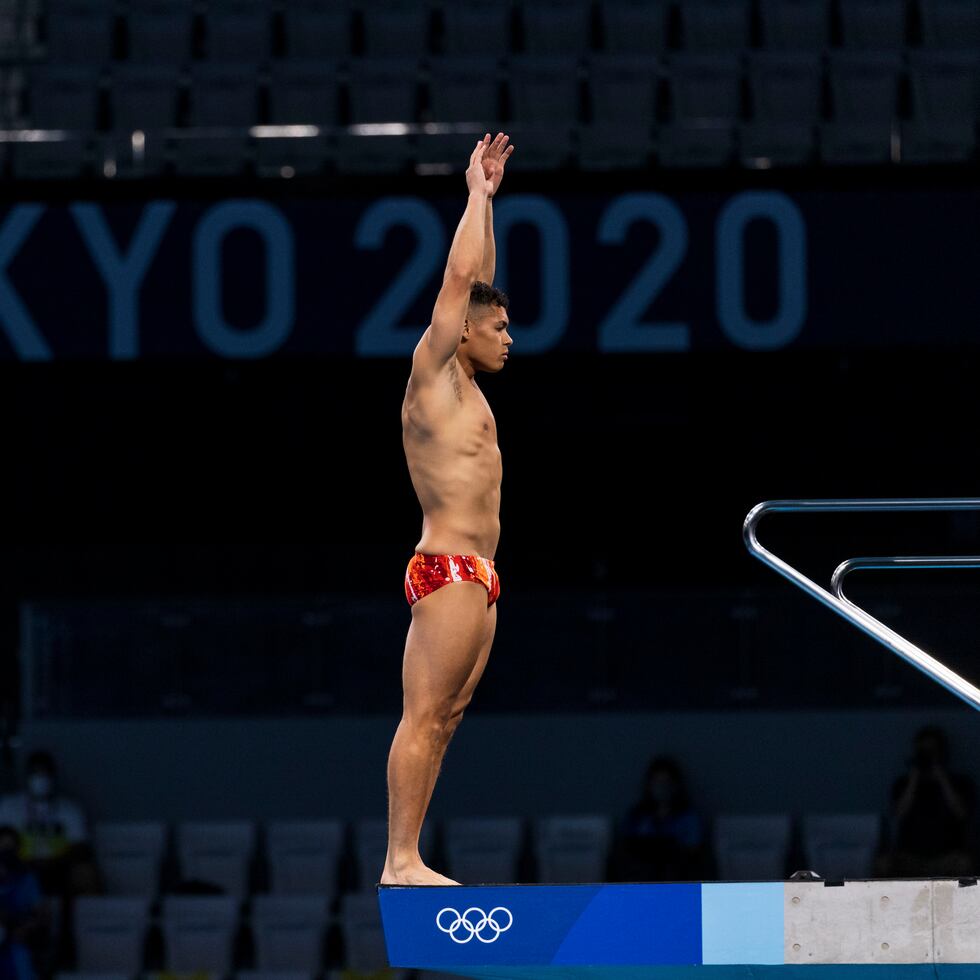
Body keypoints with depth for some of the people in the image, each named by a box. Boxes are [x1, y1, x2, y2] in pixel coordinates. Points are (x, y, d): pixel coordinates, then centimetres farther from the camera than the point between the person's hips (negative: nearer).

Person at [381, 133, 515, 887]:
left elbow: (477, 281, 26)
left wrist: (489, 199, 24)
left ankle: (407, 860, 4)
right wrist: (478, 196, 1)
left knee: (444, 720, 5)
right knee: (424, 718, -10)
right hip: (447, 571, -9)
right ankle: (401, 861, -13)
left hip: (477, 578, 9)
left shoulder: (464, 383, 17)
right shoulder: (433, 375, -5)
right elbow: (460, 278, -8)